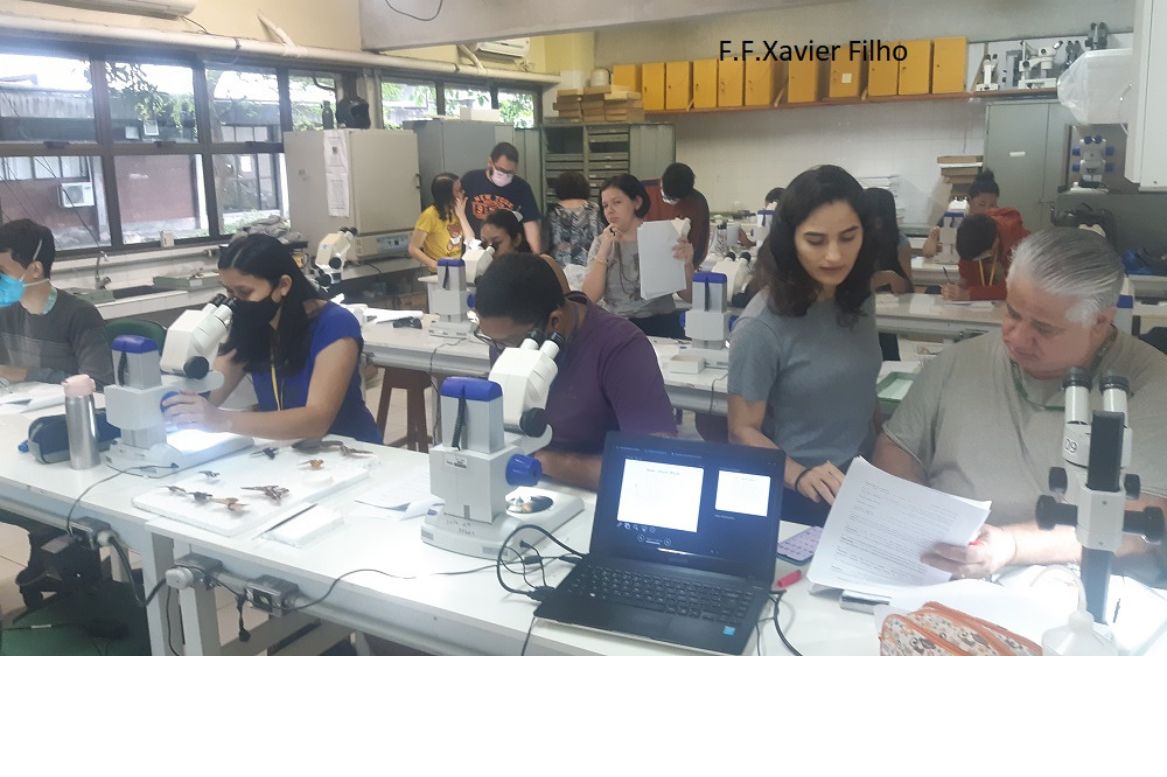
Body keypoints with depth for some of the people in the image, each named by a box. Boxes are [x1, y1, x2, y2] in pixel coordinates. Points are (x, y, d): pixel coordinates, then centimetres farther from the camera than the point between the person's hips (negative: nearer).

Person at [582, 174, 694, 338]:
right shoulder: (601, 243, 9)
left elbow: (688, 296, 2)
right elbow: (589, 297, -2)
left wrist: (687, 264, -17)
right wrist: (604, 251, -9)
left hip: (660, 326, -1)